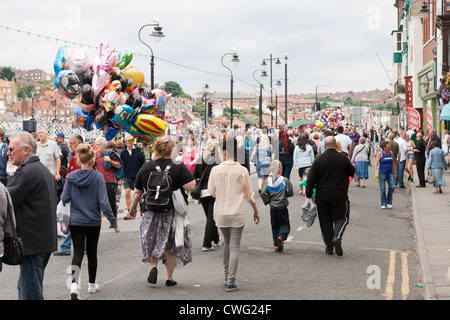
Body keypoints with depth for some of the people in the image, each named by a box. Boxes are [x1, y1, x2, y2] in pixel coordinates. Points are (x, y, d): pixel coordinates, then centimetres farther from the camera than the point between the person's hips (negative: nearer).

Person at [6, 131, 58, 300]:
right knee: (24, 287, 18)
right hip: (47, 239, 10)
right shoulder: (44, 170, 16)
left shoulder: (26, 172, -16)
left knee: (30, 292, -5)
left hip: (32, 240, -10)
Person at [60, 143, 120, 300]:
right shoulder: (98, 177, -12)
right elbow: (103, 202, -14)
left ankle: (74, 283, -21)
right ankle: (92, 284, 29)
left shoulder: (71, 177, -6)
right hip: (93, 222, -1)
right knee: (91, 253, 16)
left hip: (75, 222, 1)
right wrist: (113, 222, -8)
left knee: (77, 253, 1)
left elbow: (64, 199, -3)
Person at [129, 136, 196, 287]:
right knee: (171, 245, 9)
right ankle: (169, 277, 12)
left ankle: (153, 266, -5)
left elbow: (137, 192, 7)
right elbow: (190, 186, -17)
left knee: (152, 241, 17)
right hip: (173, 212, -1)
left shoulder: (146, 167, 1)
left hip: (151, 211, 2)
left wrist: (133, 208, 21)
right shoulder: (179, 167, -9)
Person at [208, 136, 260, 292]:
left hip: (220, 213, 2)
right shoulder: (242, 171, -7)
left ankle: (227, 274, 31)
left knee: (227, 243, 22)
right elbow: (249, 194, 2)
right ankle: (231, 281, -5)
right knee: (234, 247, 1)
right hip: (237, 214, -2)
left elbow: (211, 192, 1)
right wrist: (256, 211, 15)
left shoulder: (216, 170, -8)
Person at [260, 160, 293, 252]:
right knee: (285, 224, 7)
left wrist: (268, 201, 8)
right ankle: (281, 237, -21)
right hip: (282, 207, -3)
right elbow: (290, 193, -8)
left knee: (275, 226, 13)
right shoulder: (285, 180, -9)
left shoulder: (269, 181, 0)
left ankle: (276, 245, 10)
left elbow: (263, 194, -5)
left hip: (273, 207, 3)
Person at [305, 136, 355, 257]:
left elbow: (311, 179, -6)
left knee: (325, 221, 10)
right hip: (339, 195, -1)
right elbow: (352, 172, 12)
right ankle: (337, 237, -16)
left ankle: (329, 247, 11)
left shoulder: (319, 160, -6)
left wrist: (309, 193, 4)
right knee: (341, 217, 11)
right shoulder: (343, 159, -4)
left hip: (322, 196, 1)